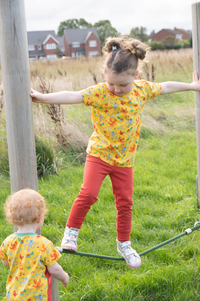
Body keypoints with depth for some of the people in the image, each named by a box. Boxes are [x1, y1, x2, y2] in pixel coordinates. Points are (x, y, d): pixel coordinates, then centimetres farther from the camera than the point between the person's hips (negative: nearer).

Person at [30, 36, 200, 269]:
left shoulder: (142, 89, -3)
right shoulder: (100, 93, -17)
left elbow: (165, 87, 14)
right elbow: (72, 96, -30)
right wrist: (42, 97, -43)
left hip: (124, 158, 4)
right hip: (99, 153, -4)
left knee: (125, 202, 10)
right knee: (88, 194, -20)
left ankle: (124, 244, 30)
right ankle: (71, 232, 3)